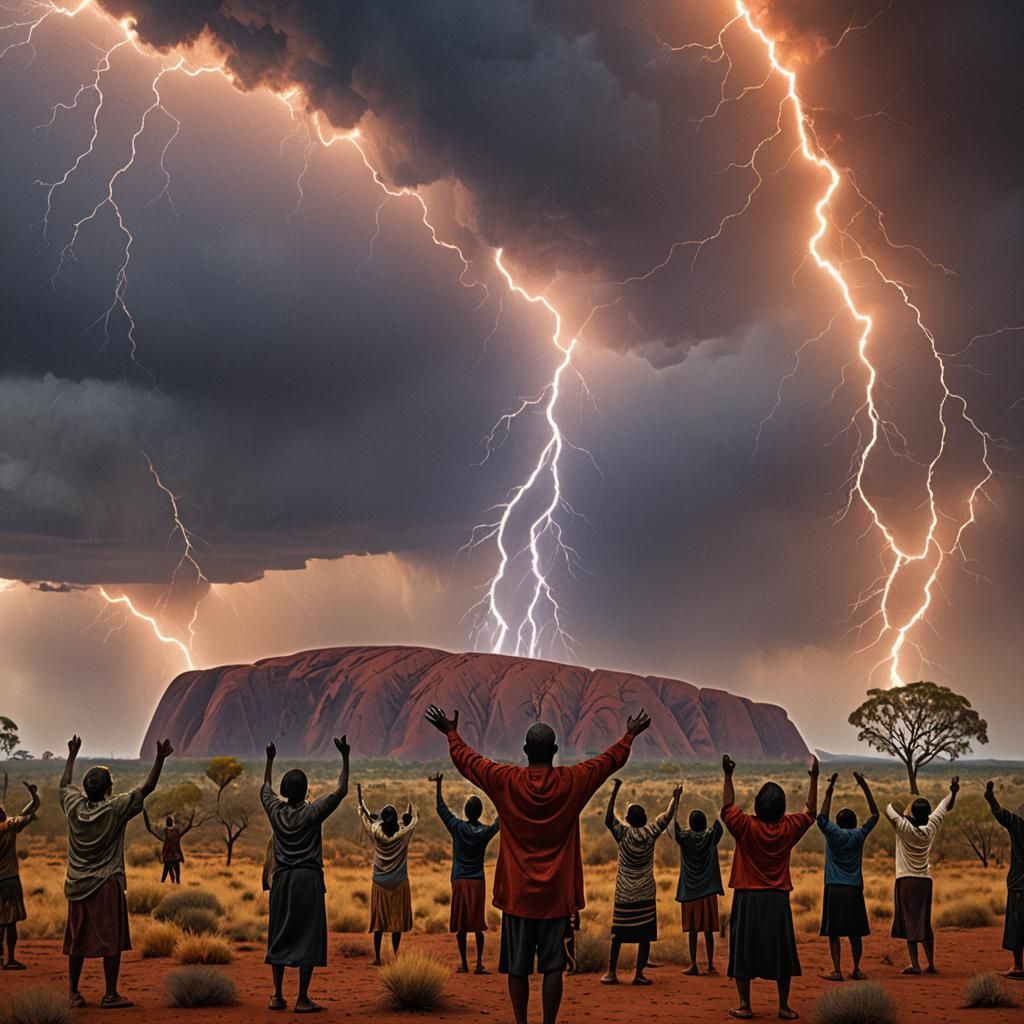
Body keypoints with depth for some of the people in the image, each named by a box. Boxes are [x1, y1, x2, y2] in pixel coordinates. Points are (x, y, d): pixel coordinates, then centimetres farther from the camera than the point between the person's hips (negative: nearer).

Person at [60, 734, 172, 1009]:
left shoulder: (74, 807, -1)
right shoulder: (115, 810, -12)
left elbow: (65, 784, 20)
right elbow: (146, 789, -8)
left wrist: (72, 755, 30)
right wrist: (160, 759, -5)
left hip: (76, 885, 5)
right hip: (107, 885, -5)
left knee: (76, 940, 10)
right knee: (111, 940, 0)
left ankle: (74, 994, 14)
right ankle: (111, 995, 1)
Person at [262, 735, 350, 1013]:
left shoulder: (275, 811, 1)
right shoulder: (312, 813, -10)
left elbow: (265, 789, 22)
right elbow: (341, 791, -6)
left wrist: (270, 760, 32)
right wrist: (345, 758, -2)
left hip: (282, 878, 4)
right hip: (308, 878, -4)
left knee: (279, 937, 10)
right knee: (307, 938, -3)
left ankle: (277, 996, 11)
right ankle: (302, 999, -5)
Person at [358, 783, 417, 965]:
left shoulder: (376, 832, -10)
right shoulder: (403, 833, -11)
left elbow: (365, 816, 7)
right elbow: (412, 820, 11)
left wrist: (360, 798, 21)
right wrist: (410, 810, 31)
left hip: (380, 882, 0)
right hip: (399, 882, 0)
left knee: (379, 920, 6)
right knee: (397, 919, 6)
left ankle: (377, 957, 6)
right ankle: (396, 956, 6)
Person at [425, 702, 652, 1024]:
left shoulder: (505, 781, -7)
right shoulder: (572, 782, -6)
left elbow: (466, 759, 7)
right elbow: (611, 759, 9)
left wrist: (451, 732, 24)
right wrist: (630, 735, 27)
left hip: (517, 893, 0)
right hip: (556, 894, 0)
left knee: (518, 967, 7)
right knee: (553, 967, 2)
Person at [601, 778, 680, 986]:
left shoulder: (623, 834, -9)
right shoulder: (650, 834, -6)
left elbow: (608, 820, -18)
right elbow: (667, 816, 3)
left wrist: (614, 792, -14)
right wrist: (675, 797, 18)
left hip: (623, 895, 0)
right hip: (646, 895, 0)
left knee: (618, 934, 6)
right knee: (645, 935, 4)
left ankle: (612, 972, 5)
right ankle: (639, 974, 1)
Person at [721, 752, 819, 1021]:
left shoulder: (746, 827, -11)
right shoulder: (789, 828, -5)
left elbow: (727, 808, 3)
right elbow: (810, 812, 11)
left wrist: (728, 775, 2)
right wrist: (814, 778, 12)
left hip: (747, 898, -2)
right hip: (777, 899, 2)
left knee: (744, 951, 4)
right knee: (780, 952, 8)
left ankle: (745, 1006, 5)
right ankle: (784, 1006, 9)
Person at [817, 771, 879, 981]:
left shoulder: (833, 834, -2)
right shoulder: (859, 836, 3)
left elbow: (822, 818, 14)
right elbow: (874, 815, 14)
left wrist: (829, 792, 13)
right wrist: (865, 788, 13)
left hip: (834, 889, -2)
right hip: (854, 890, 2)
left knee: (833, 932, 0)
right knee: (855, 933, 9)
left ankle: (837, 971, -5)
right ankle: (856, 970, 11)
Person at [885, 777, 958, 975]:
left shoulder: (905, 828, -14)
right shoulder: (930, 828, -2)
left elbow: (889, 810, -13)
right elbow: (945, 808, 11)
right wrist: (953, 792, 23)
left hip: (906, 880, -4)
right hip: (925, 880, 4)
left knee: (910, 922, -4)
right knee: (925, 923, 13)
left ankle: (915, 964, -10)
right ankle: (931, 964, 15)